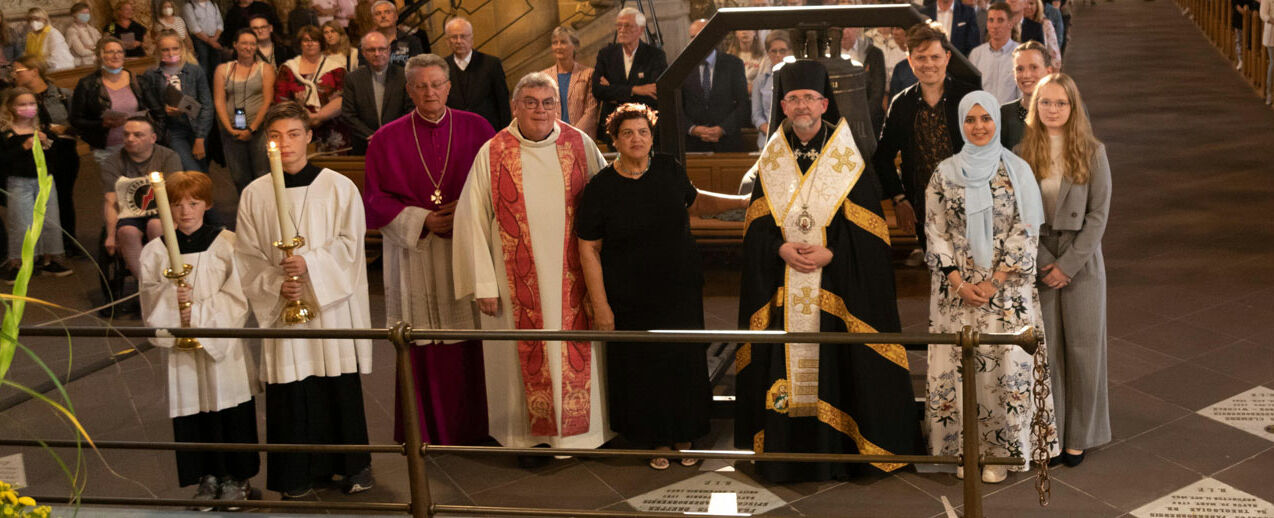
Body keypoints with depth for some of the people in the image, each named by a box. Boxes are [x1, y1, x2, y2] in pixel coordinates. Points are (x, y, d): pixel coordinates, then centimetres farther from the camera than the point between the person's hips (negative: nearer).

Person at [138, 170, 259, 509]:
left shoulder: (227, 244, -3)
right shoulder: (155, 251, 4)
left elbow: (237, 297, -7)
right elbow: (150, 301, 4)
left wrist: (198, 312, -14)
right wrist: (172, 299, -17)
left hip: (223, 345, -2)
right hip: (181, 348, 2)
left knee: (228, 408, 3)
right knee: (192, 410, 5)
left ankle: (236, 477, 19)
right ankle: (207, 478, 20)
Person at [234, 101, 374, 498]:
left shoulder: (339, 188, 0)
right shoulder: (254, 194, 4)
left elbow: (348, 244, -4)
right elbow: (248, 256, 4)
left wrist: (310, 263, -18)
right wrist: (276, 285, -12)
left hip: (332, 304, -1)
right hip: (282, 306, 1)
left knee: (341, 386, 3)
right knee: (290, 390, 2)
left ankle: (353, 464, 19)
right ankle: (300, 472, 14)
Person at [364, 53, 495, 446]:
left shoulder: (476, 129, 5)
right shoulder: (387, 139, 5)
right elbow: (374, 199, 3)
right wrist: (421, 220, -9)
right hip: (414, 254, 0)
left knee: (469, 340, 0)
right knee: (421, 347, 0)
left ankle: (471, 426, 13)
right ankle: (425, 429, 12)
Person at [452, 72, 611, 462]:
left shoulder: (580, 145, 1)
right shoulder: (492, 154, -4)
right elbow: (472, 219, -4)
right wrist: (483, 283, -7)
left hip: (571, 279, 2)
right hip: (519, 281, -1)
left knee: (576, 353, 8)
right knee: (529, 356, 7)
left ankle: (581, 428, 25)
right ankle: (533, 433, 22)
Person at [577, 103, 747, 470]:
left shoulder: (669, 170, -1)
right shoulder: (600, 188, -10)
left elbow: (694, 202, 19)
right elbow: (589, 249, -8)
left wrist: (743, 201, 8)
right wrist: (600, 306, -10)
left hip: (680, 292, 3)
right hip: (632, 299, -3)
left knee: (685, 364, 10)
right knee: (643, 370, 6)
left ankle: (684, 437, 29)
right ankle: (657, 440, 26)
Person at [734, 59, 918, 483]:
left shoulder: (849, 162, 0)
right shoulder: (770, 165, 9)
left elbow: (867, 233, -3)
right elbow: (755, 229, 6)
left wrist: (831, 254, -17)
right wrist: (781, 248, -13)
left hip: (835, 291, -2)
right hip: (781, 292, 3)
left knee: (834, 366, -4)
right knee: (785, 367, 2)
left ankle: (838, 455, 7)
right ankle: (785, 450, 11)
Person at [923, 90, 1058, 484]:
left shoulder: (1016, 171, 0)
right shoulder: (945, 173, 4)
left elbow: (1026, 232, -3)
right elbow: (936, 232, 3)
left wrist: (995, 282, -10)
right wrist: (958, 282, -8)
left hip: (1007, 288, -1)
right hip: (958, 289, 1)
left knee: (1007, 366, -3)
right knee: (959, 365, 1)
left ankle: (1003, 450, 11)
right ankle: (965, 448, 15)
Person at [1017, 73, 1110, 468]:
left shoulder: (1093, 153, -2)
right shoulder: (1022, 153, 0)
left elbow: (1098, 214, -5)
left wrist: (1067, 264, -12)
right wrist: (1044, 264, -10)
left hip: (1081, 261, 0)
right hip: (1036, 262, 0)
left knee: (1082, 348, 4)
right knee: (1042, 349, 3)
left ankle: (1078, 435, 17)